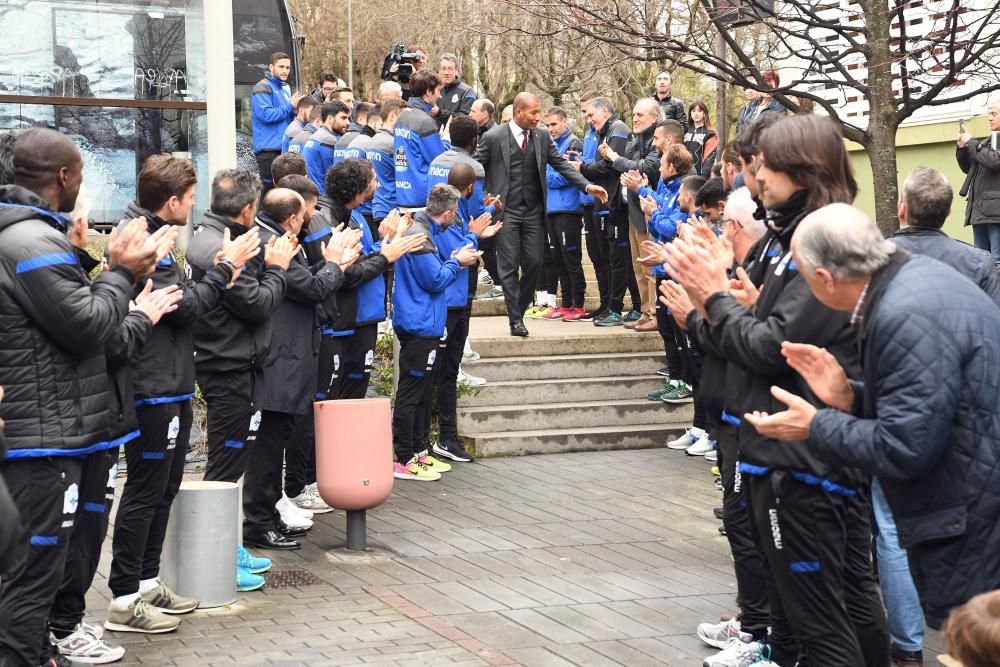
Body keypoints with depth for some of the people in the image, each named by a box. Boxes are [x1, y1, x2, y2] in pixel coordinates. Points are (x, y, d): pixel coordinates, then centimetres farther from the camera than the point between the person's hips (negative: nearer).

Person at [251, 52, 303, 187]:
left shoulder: (286, 88, 18)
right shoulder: (263, 88, -8)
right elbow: (266, 115, -20)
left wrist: (294, 111, 5)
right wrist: (290, 106, -12)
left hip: (285, 147, 8)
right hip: (269, 149, -8)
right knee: (270, 187, -9)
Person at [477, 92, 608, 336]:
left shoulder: (542, 137, 4)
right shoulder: (493, 137, -6)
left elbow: (561, 164, 4)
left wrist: (587, 186, -6)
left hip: (533, 211, 4)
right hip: (505, 211, -4)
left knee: (534, 264, 3)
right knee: (509, 265, -3)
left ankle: (518, 310, 21)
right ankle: (515, 319, 4)